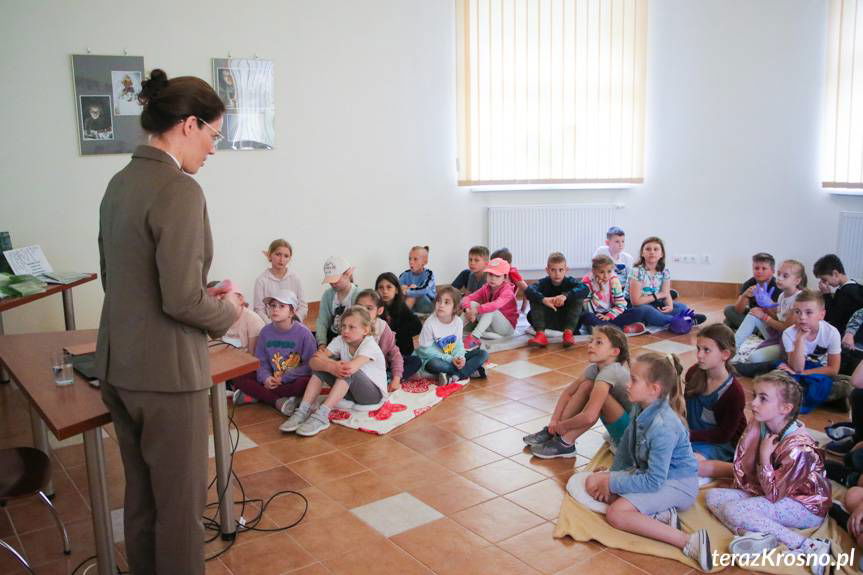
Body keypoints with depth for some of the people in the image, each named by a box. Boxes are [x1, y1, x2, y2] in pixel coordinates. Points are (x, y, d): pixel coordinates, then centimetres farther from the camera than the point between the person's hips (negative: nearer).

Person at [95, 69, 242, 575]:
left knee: (142, 495, 23)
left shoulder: (121, 182, 7)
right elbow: (181, 301, -22)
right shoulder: (180, 191, -20)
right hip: (166, 372, -9)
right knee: (181, 503, 9)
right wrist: (228, 311, -3)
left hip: (117, 366, 9)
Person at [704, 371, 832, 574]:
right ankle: (759, 535, -27)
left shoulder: (798, 447, -26)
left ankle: (808, 546, -26)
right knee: (712, 496, -5)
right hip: (770, 493, 8)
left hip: (806, 506, -8)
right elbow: (741, 475, 1)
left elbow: (773, 494, -21)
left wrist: (765, 456, -22)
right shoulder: (762, 429, -7)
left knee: (732, 510, -26)